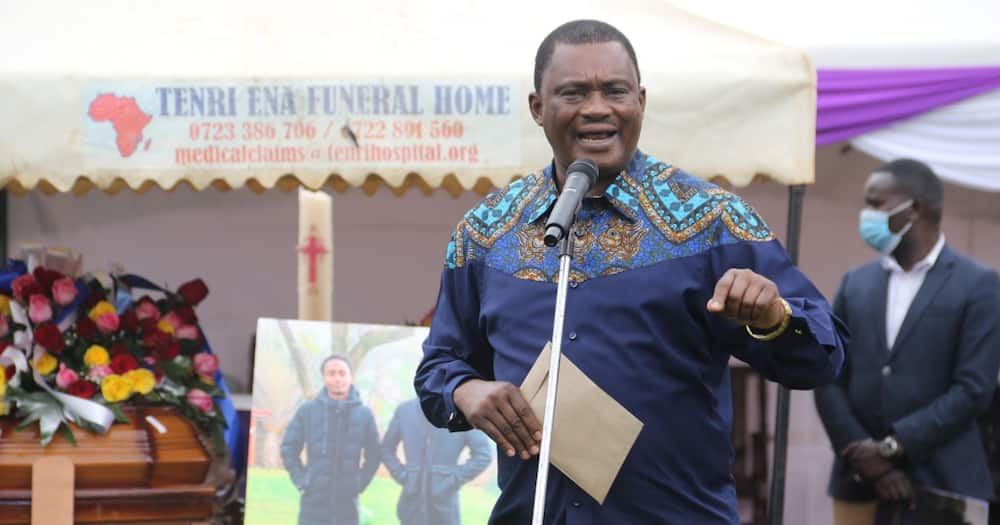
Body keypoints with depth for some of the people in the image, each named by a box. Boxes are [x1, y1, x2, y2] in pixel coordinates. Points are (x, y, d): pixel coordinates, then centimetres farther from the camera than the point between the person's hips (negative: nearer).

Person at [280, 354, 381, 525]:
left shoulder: (364, 414, 3)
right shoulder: (307, 411, 0)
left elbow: (374, 455, 11)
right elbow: (288, 448, 7)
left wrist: (360, 483, 2)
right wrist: (301, 481, -1)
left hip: (347, 505, 1)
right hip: (313, 505, -1)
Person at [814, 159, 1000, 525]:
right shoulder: (855, 283, 12)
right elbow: (829, 381, 6)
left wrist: (893, 445, -12)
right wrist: (869, 461, -6)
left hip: (941, 484, -4)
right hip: (859, 481, 4)